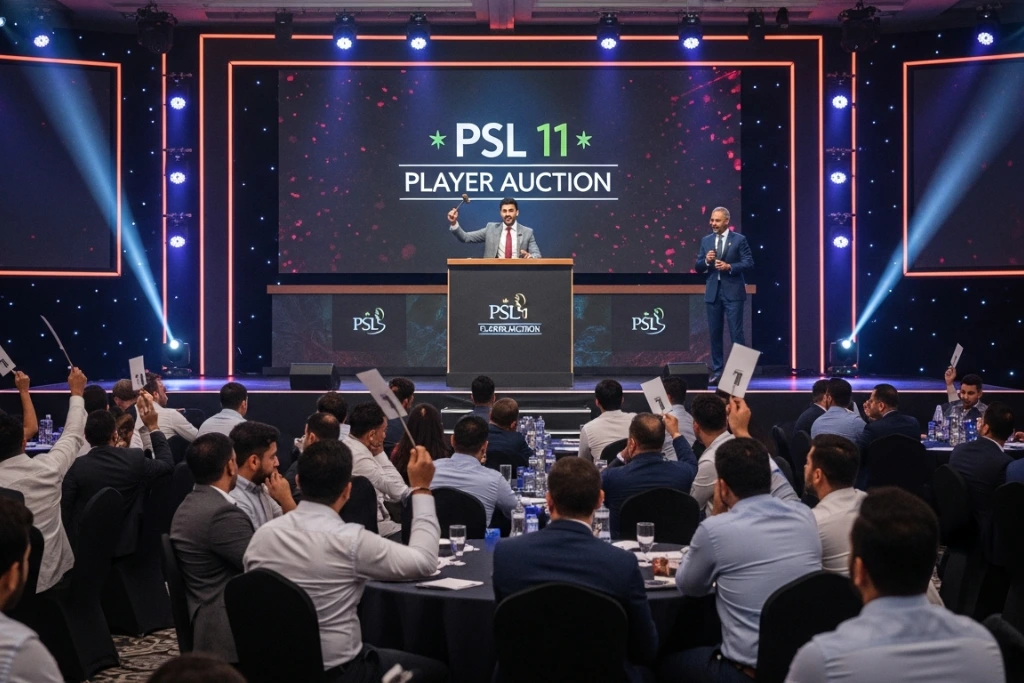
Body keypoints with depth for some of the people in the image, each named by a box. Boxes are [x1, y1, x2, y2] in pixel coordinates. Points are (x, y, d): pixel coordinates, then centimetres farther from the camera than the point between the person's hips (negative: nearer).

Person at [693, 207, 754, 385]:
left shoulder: (739, 239, -1)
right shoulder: (706, 240, 10)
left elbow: (749, 263, -6)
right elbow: (698, 267, 10)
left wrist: (729, 267, -18)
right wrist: (706, 261, -11)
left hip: (733, 292, -4)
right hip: (713, 292, 4)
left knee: (736, 333, -5)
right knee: (714, 333, 7)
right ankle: (717, 371, 13)